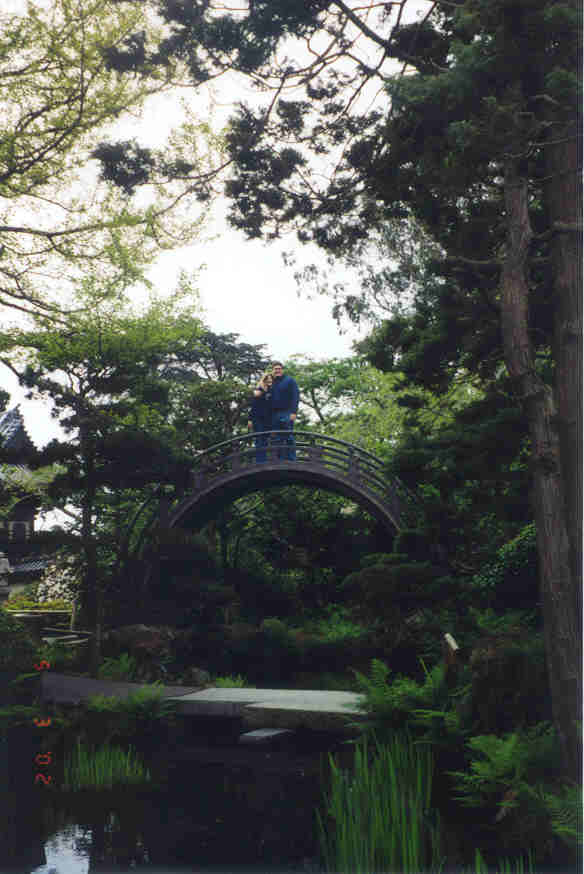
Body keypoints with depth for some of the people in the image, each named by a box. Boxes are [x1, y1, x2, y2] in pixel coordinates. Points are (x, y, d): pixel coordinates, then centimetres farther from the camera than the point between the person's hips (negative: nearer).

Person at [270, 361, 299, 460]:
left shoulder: (290, 380, 2)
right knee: (277, 439, 3)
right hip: (275, 414, 5)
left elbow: (295, 396, -6)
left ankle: (291, 460, -8)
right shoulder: (271, 383, 18)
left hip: (287, 413, -5)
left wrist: (293, 412, -16)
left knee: (288, 437, -9)